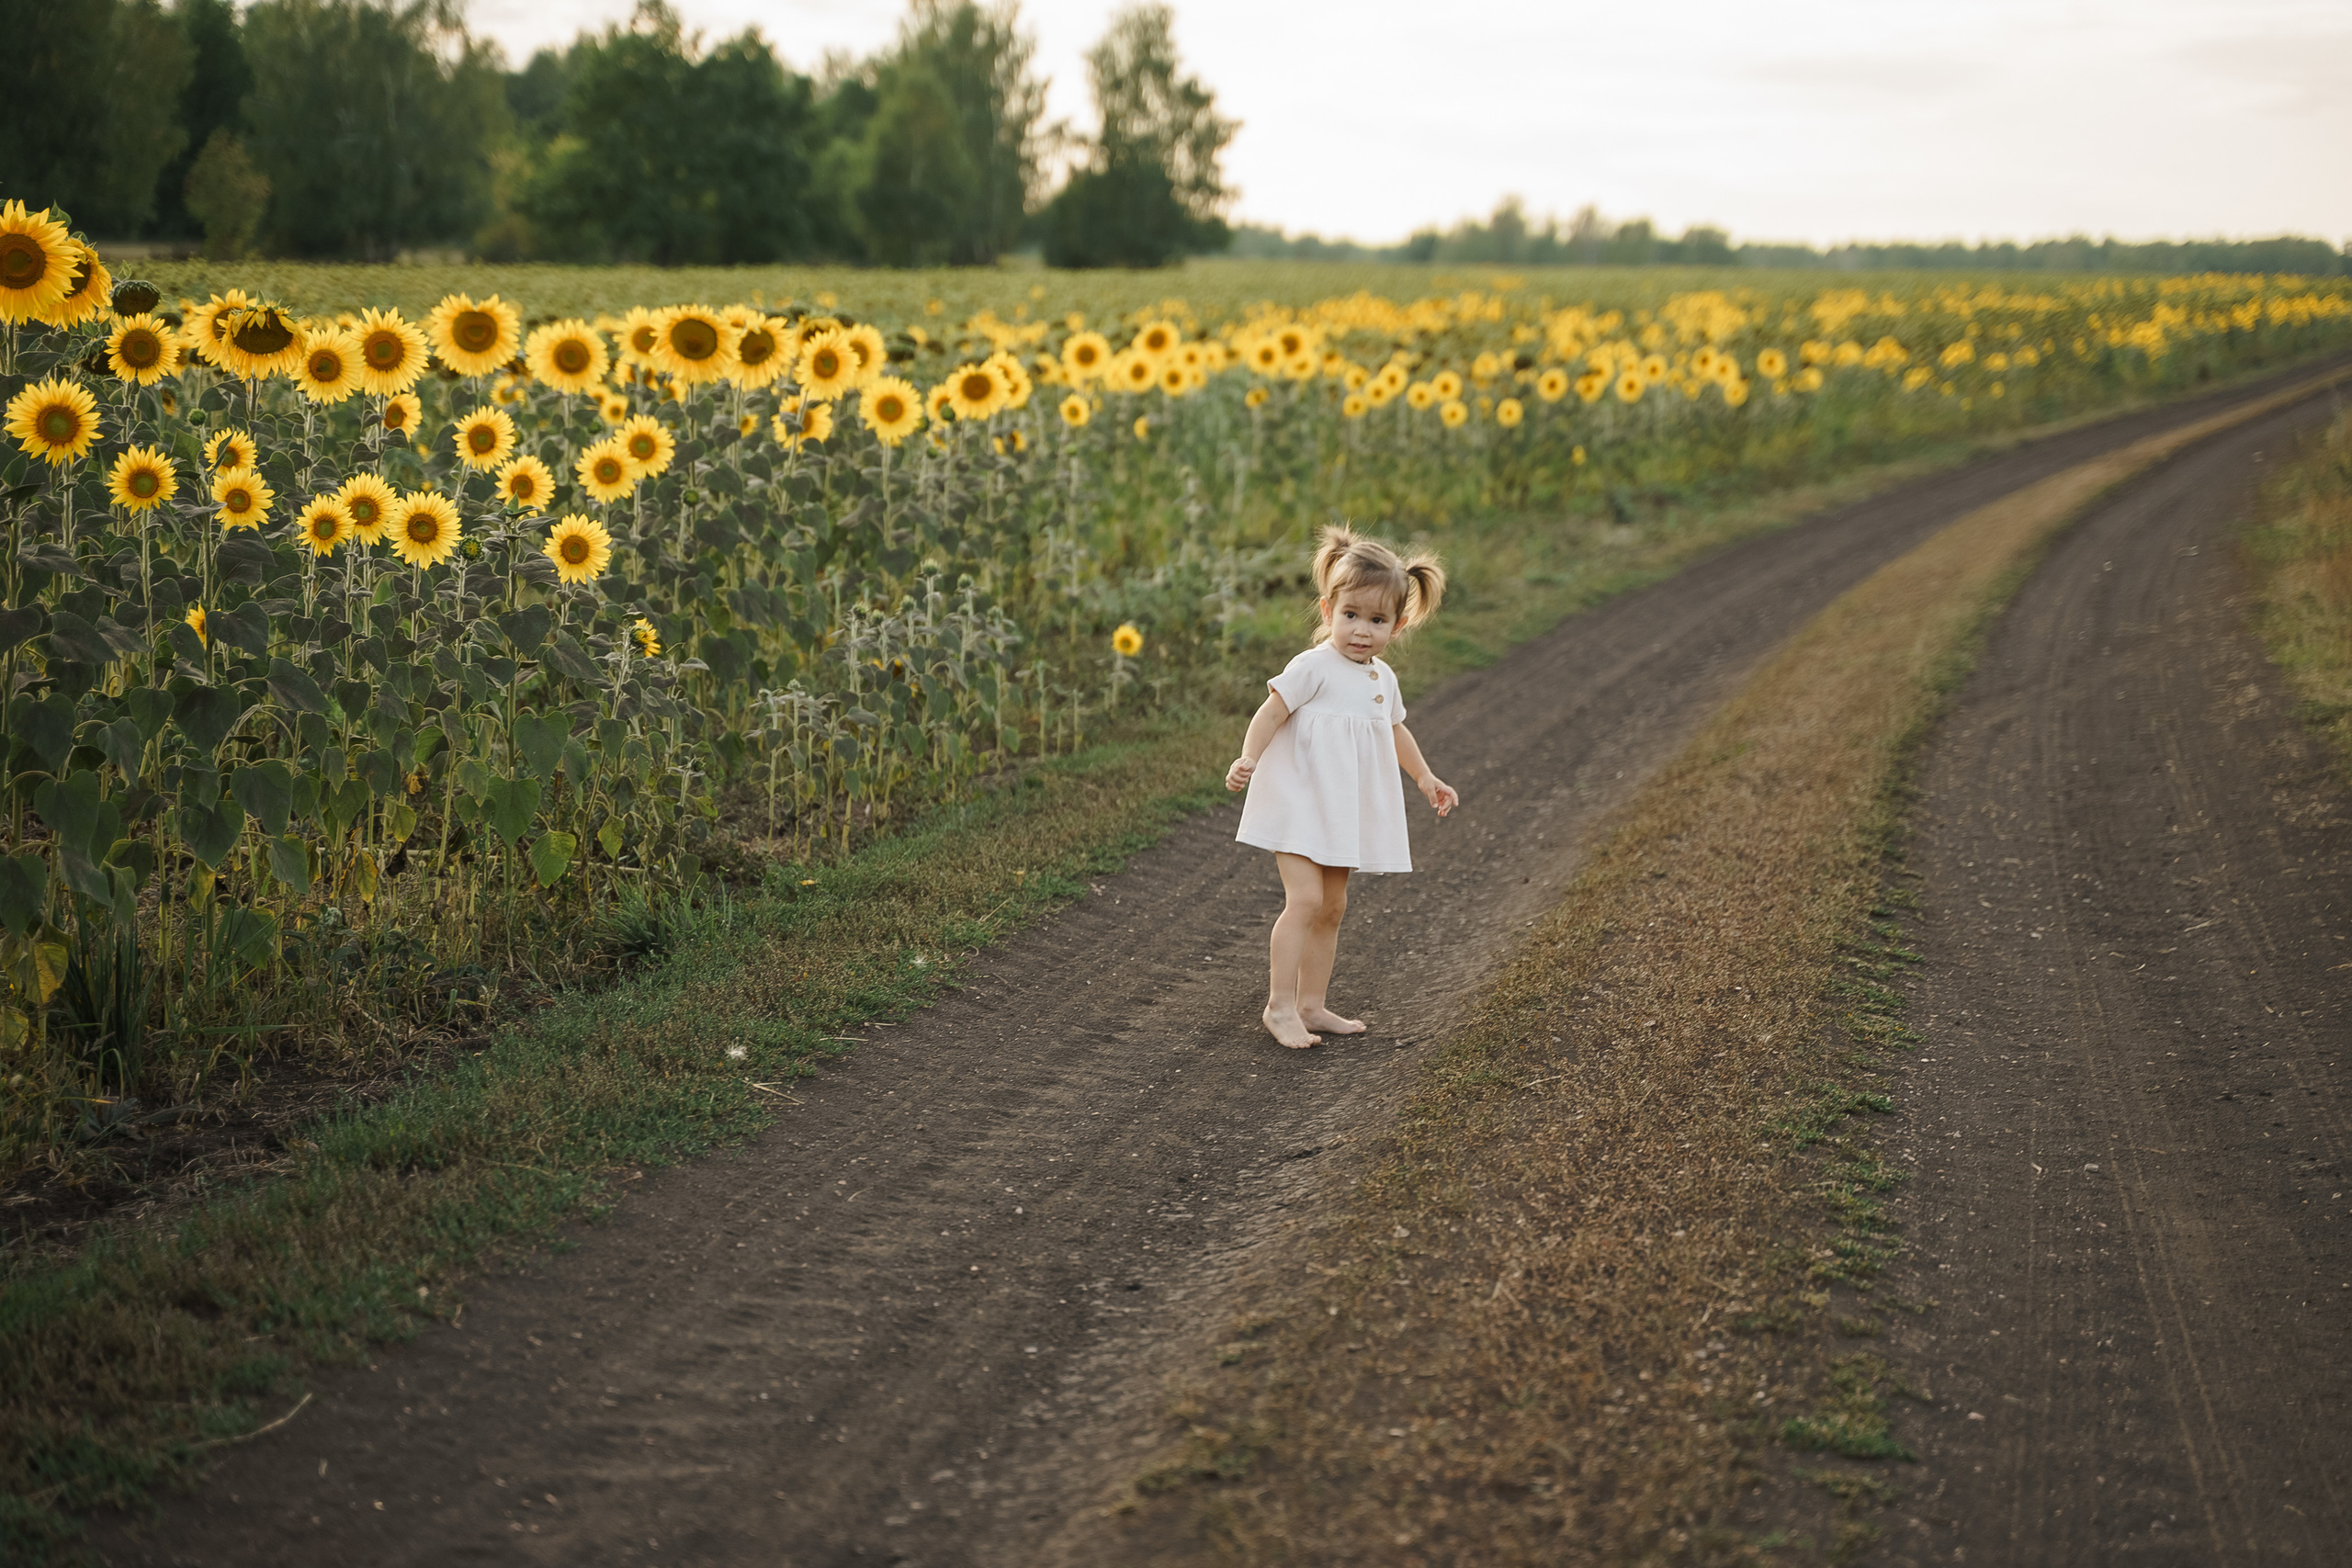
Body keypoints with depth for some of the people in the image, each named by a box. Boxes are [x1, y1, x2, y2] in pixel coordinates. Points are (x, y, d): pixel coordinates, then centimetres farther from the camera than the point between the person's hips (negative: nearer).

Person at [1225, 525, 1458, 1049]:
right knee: (1305, 899, -17)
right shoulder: (1314, 667, -14)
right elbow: (1272, 712, -18)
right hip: (1300, 804, -8)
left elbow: (1394, 730, 26)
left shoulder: (1383, 677, 9)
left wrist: (1425, 778, 30)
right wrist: (1247, 759, -34)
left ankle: (1311, 1005, 21)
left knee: (1331, 907, 12)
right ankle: (1280, 1005, -11)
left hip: (1345, 811, 8)